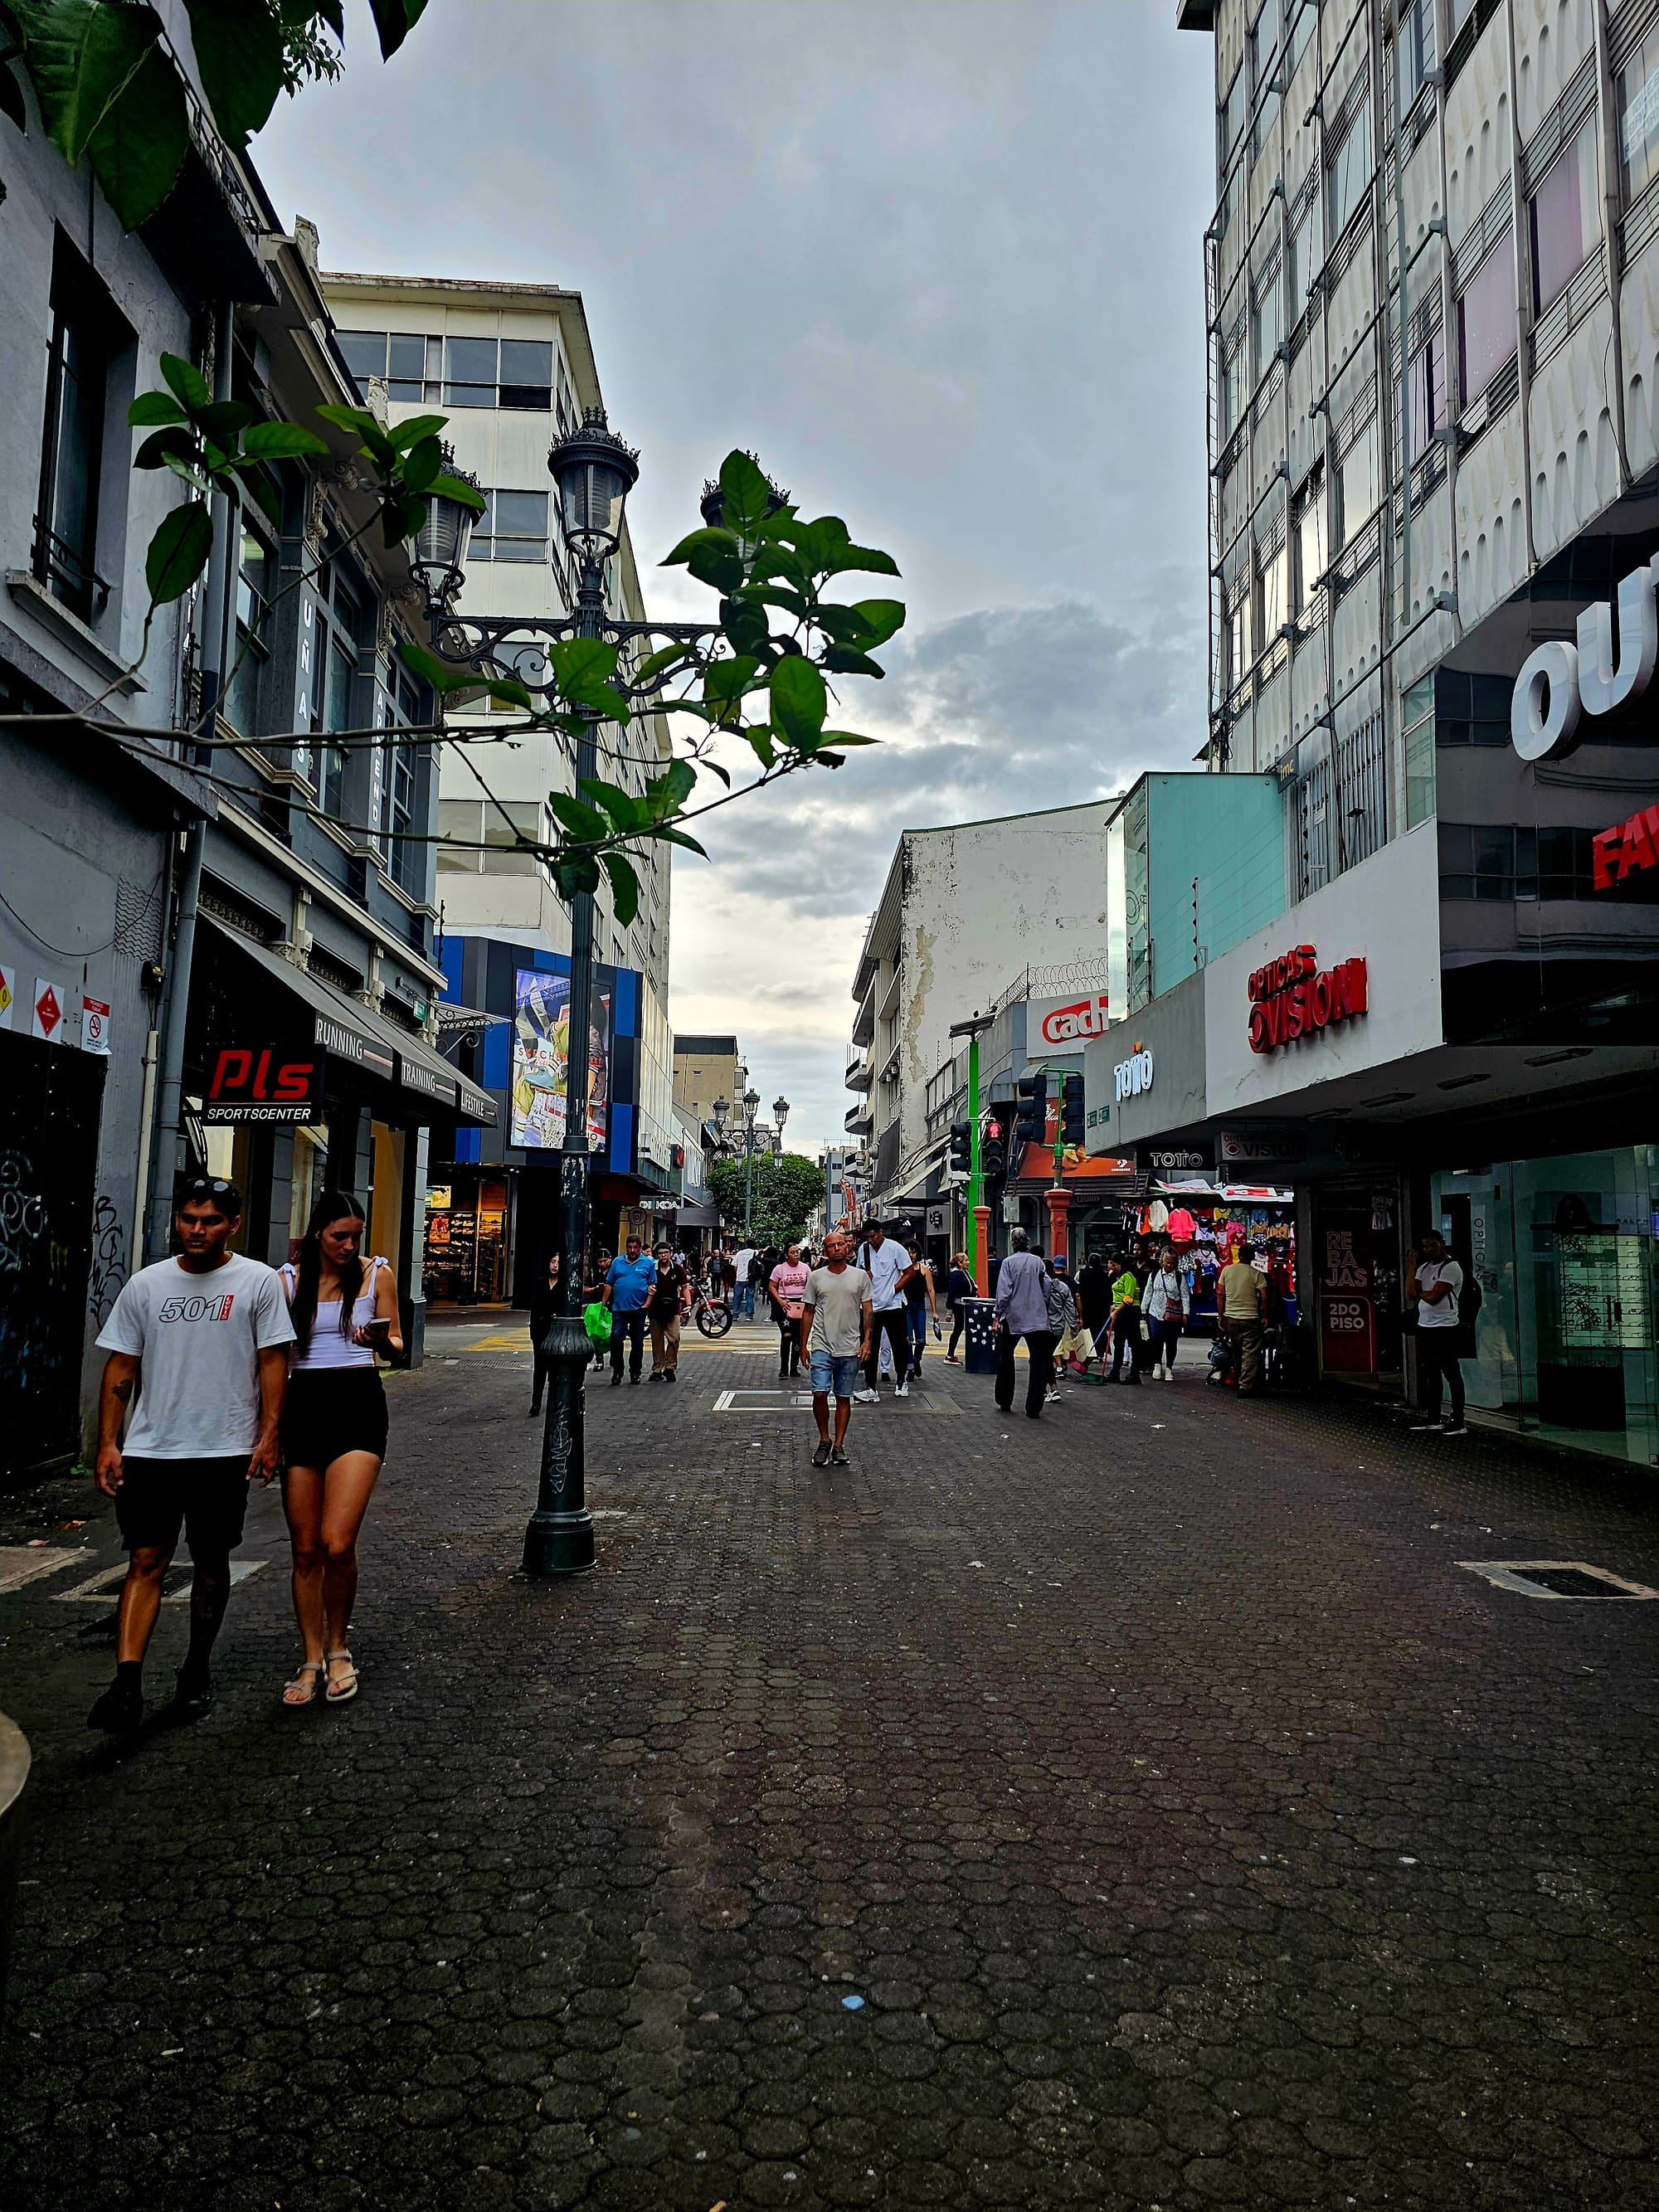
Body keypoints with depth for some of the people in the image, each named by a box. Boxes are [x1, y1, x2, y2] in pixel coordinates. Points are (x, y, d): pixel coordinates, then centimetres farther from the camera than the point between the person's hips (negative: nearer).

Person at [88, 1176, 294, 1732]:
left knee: (212, 1563, 10)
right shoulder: (146, 1284, 5)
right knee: (146, 1562, -5)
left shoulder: (258, 1281, -2)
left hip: (225, 1451, -1)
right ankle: (126, 1686, -7)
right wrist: (107, 1444, 2)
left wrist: (267, 1436, -7)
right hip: (149, 1450, 1)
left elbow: (272, 1362, -1)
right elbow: (121, 1368, 8)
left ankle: (196, 1671, 25)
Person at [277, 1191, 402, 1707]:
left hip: (358, 1402, -2)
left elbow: (396, 1343, 6)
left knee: (337, 1542, -13)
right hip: (303, 1405, 2)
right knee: (306, 1548, 6)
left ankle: (338, 1647, 11)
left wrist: (381, 1340, -17)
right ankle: (312, 1660, 21)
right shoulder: (288, 1279, 6)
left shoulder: (376, 1274, 4)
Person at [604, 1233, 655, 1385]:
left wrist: (647, 1304, -8)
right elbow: (609, 1285, 8)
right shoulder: (617, 1262, 8)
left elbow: (652, 1285, 2)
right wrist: (603, 1304, 4)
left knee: (637, 1342, 7)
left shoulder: (648, 1263, 4)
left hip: (639, 1309, 0)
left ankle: (635, 1372, 17)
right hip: (619, 1308, 0)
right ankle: (617, 1372, 3)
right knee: (616, 1339, -8)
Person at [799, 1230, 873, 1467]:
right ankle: (824, 1441, 7)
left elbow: (867, 1311, 5)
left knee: (844, 1398, 7)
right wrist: (803, 1345, 5)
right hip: (822, 1347, -1)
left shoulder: (860, 1276, 3)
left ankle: (839, 1446, 16)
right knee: (820, 1394, -12)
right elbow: (807, 1312, 8)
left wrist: (867, 1341, -5)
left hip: (850, 1349, 1)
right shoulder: (815, 1277, 3)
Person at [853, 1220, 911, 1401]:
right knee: (870, 1348, -1)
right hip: (871, 1306, 3)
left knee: (899, 1346, 9)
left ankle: (901, 1382, 27)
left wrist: (894, 1289, -14)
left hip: (893, 1305, -3)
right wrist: (864, 1276, -6)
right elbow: (859, 1272, 17)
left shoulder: (896, 1249, -8)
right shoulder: (864, 1249, 5)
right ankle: (870, 1388, 0)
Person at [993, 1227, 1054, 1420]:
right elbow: (1047, 1287, 5)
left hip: (1012, 1317, -1)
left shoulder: (1008, 1262, -6)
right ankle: (1034, 1409, -3)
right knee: (1038, 1364, 2)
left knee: (1005, 1360, 17)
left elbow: (1003, 1292, -10)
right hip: (1037, 1319, 1)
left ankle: (1004, 1402, 25)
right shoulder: (1038, 1261, 2)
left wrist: (999, 1314, -1)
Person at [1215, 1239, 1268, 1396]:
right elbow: (1264, 1298, -11)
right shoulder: (1257, 1275, -7)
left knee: (1237, 1352, 17)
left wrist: (1221, 1316, 9)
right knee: (1251, 1353, 0)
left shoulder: (1227, 1270, 1)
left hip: (1231, 1318, 4)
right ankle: (1246, 1386, -6)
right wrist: (1264, 1316, 3)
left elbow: (1220, 1295, 2)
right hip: (1251, 1318, -3)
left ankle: (1241, 1382, 26)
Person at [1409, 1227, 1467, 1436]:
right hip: (1425, 1327, 8)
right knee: (1430, 1374, 13)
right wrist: (1412, 1267, 1)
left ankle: (1459, 1422, -2)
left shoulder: (1451, 1267, -9)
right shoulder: (1424, 1268, 15)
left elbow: (1433, 1297, -17)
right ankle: (1433, 1418, 21)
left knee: (1452, 1375, -4)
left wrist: (1419, 1292, 3)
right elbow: (1410, 1294, 4)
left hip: (1446, 1329, -8)